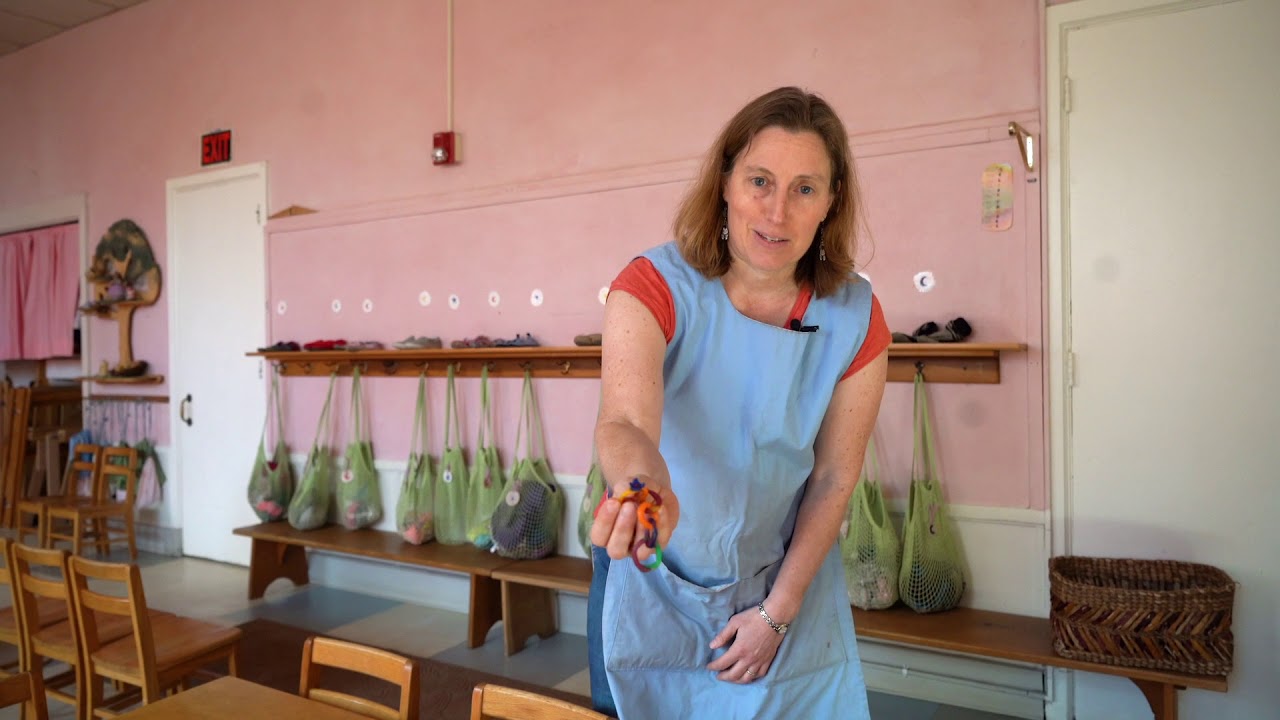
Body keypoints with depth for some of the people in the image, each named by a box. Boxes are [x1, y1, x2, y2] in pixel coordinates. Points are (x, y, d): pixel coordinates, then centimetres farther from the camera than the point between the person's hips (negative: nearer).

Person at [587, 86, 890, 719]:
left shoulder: (856, 319, -15)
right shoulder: (655, 286, -23)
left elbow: (834, 478, -9)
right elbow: (624, 423, -38)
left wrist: (778, 611, -8)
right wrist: (644, 482, -61)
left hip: (786, 579, 2)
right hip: (652, 578, -1)